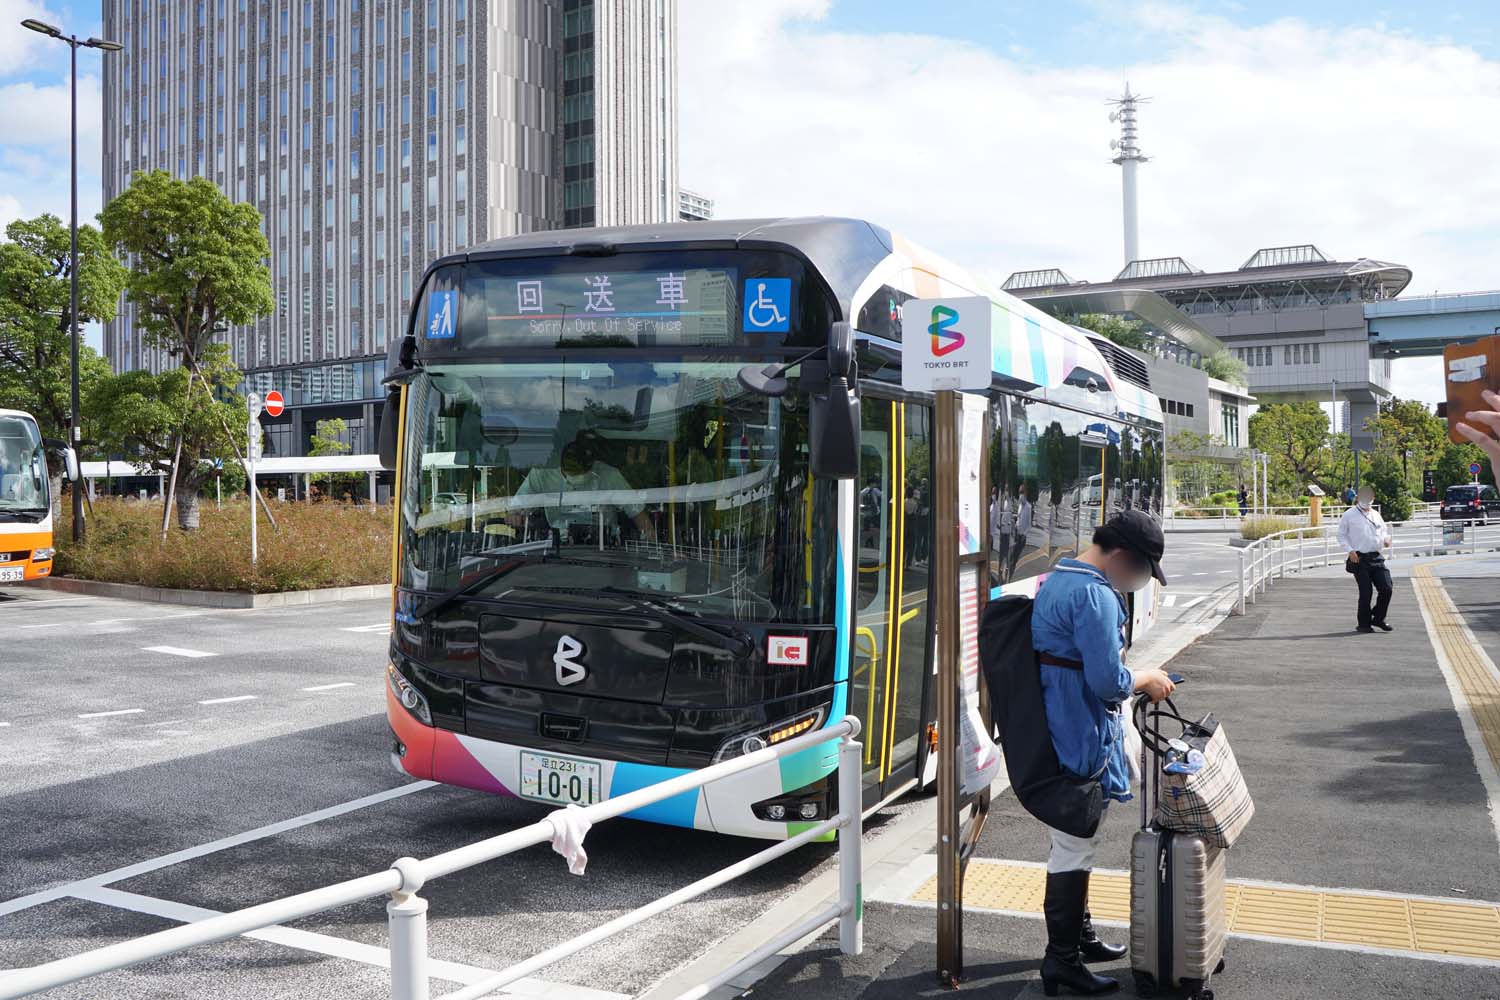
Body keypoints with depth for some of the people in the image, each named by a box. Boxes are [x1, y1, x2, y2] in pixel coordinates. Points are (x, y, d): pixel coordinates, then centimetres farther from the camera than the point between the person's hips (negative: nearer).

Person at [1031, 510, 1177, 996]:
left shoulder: (1058, 579, 12)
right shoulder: (1095, 596, -21)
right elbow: (1108, 682, -23)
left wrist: (1132, 678, 17)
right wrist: (1146, 679, -5)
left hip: (1053, 733, 11)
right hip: (1081, 741, -11)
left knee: (1074, 841, 22)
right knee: (1073, 848, 0)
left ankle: (1079, 935, 36)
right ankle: (1062, 960, 11)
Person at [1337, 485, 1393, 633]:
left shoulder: (1376, 515, 17)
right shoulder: (1349, 515, 1)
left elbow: (1385, 531, 26)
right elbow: (1341, 535, 1)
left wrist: (1386, 540, 2)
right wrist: (1350, 551, -11)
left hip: (1377, 558, 5)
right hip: (1359, 559, -5)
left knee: (1386, 588, -3)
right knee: (1365, 592, -4)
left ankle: (1378, 618, 17)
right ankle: (1364, 624, 10)